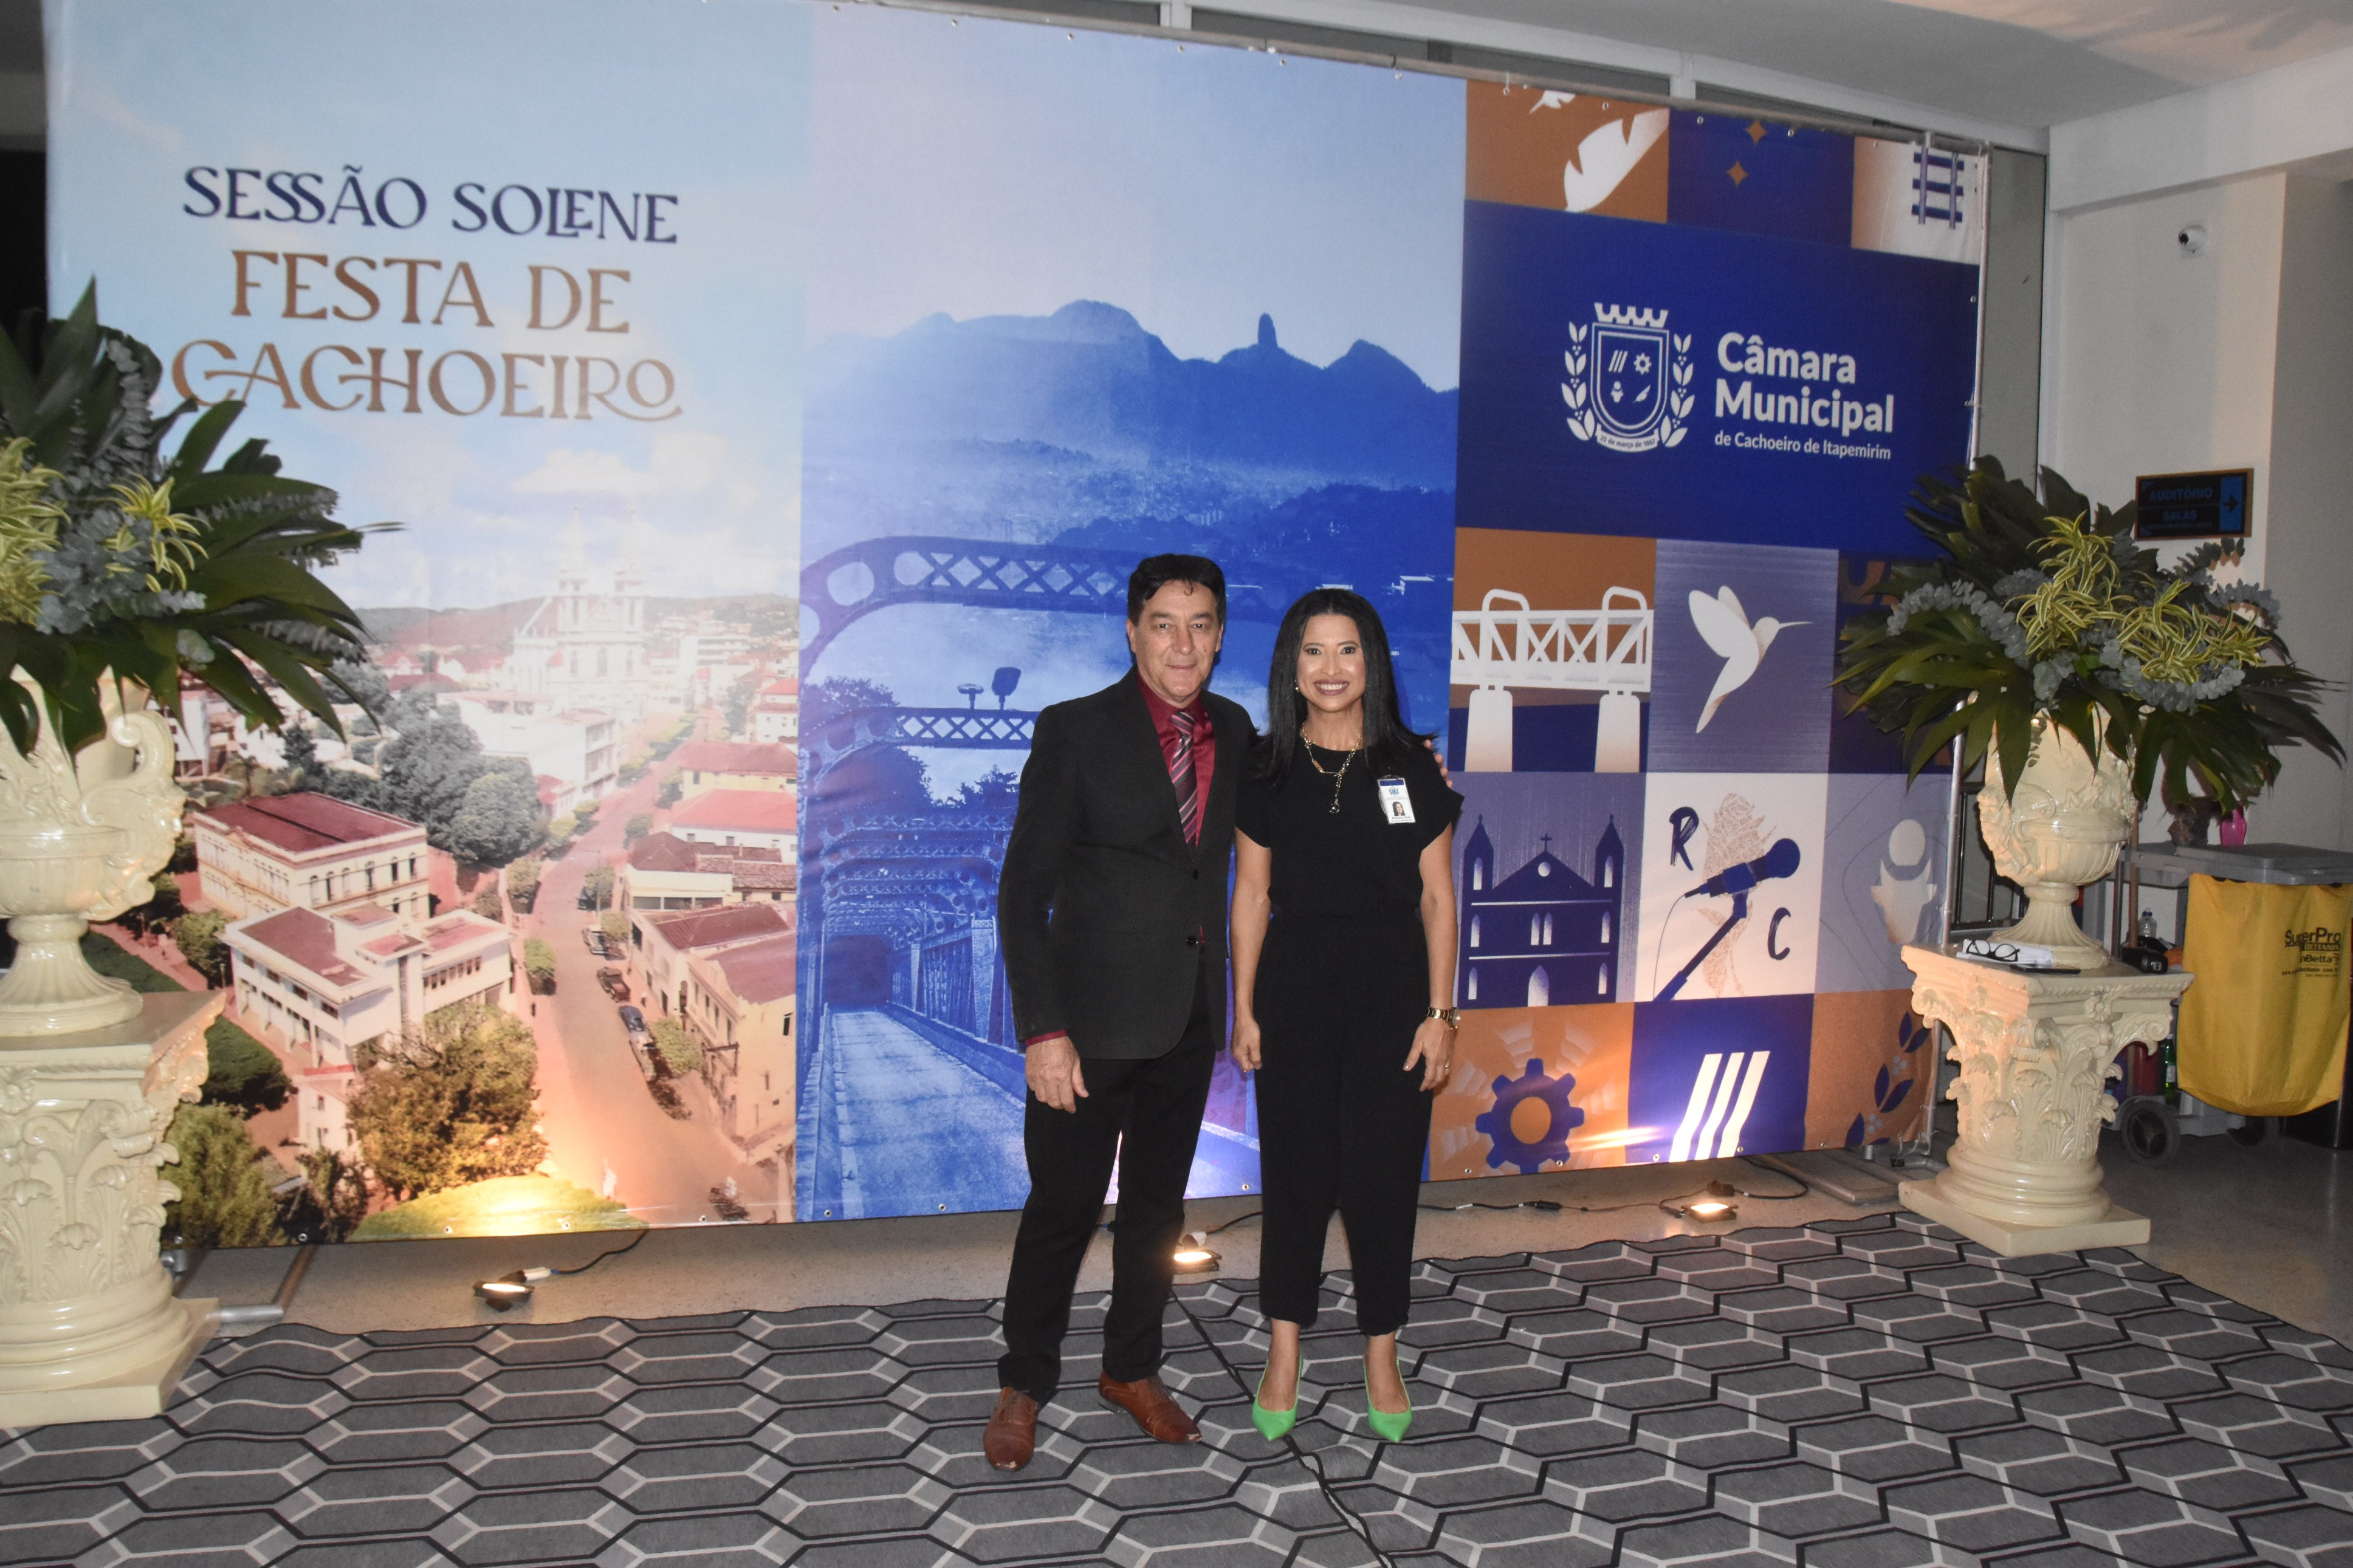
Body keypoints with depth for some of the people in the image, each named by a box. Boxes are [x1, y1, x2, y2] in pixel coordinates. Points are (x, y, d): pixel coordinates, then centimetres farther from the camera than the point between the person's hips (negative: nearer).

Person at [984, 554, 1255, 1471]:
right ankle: (1023, 1387, 26)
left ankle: (1132, 1370, 36)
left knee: (1157, 1205, 17)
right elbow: (1023, 892, -11)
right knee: (1063, 1207, 6)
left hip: (1191, 1017, 5)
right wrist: (1043, 1030, -18)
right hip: (1093, 1017, -5)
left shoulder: (1234, 732, 5)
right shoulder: (1075, 731, -10)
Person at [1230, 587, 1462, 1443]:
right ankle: (1284, 1355, 23)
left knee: (1383, 1174, 5)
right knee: (1296, 1171, 8)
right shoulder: (1268, 772, 1)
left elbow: (1436, 897, 1)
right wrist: (1245, 1008, 1)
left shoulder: (1412, 767, -1)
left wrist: (1440, 1011, -3)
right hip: (1294, 991, 1)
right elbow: (1253, 896, 5)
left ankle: (1382, 1358, 23)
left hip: (1391, 992, -1)